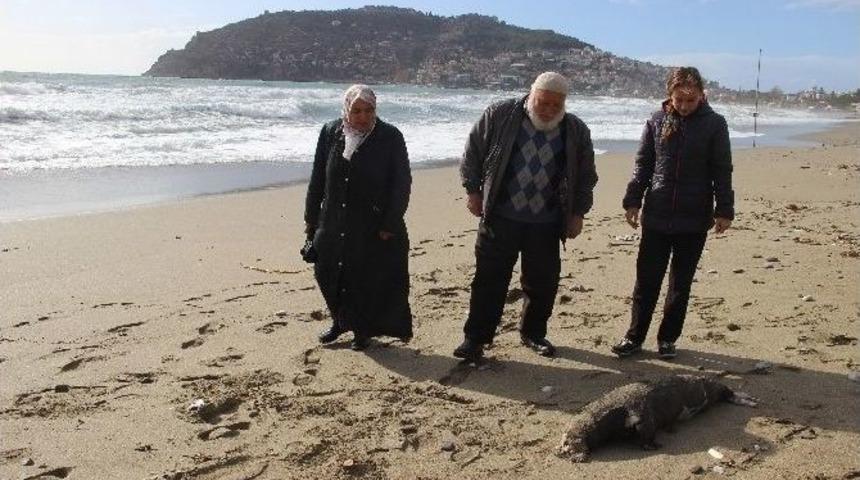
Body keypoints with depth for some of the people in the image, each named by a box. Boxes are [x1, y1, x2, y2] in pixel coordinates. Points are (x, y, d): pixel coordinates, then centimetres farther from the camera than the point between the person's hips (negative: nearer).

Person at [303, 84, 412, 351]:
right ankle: (340, 321, 36)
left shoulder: (390, 137, -9)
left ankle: (361, 330, 27)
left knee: (368, 281, 5)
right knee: (327, 273, 11)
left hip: (374, 227, -3)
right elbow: (317, 177, 8)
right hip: (333, 224, 4)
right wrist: (311, 217, 9)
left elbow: (402, 184, -8)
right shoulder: (330, 132, 1)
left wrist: (390, 225, -13)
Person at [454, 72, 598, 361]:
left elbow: (586, 176, 11)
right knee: (489, 278, 0)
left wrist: (578, 213, 7)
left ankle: (533, 333, 29)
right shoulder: (499, 115, -4)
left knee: (542, 282, 9)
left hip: (547, 224, 2)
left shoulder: (576, 131, 2)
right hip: (500, 218, -2)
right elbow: (473, 152, 4)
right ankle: (476, 338, 10)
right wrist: (473, 190, 2)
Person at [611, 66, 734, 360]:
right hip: (656, 216, 1)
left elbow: (722, 171, 0)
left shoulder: (714, 124, -2)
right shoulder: (657, 121, 2)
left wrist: (724, 210, -4)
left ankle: (668, 339, 21)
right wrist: (632, 201, 2)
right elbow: (642, 164, 7)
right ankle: (634, 338, 13)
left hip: (694, 220, -1)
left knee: (681, 283, 8)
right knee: (646, 280, 3)